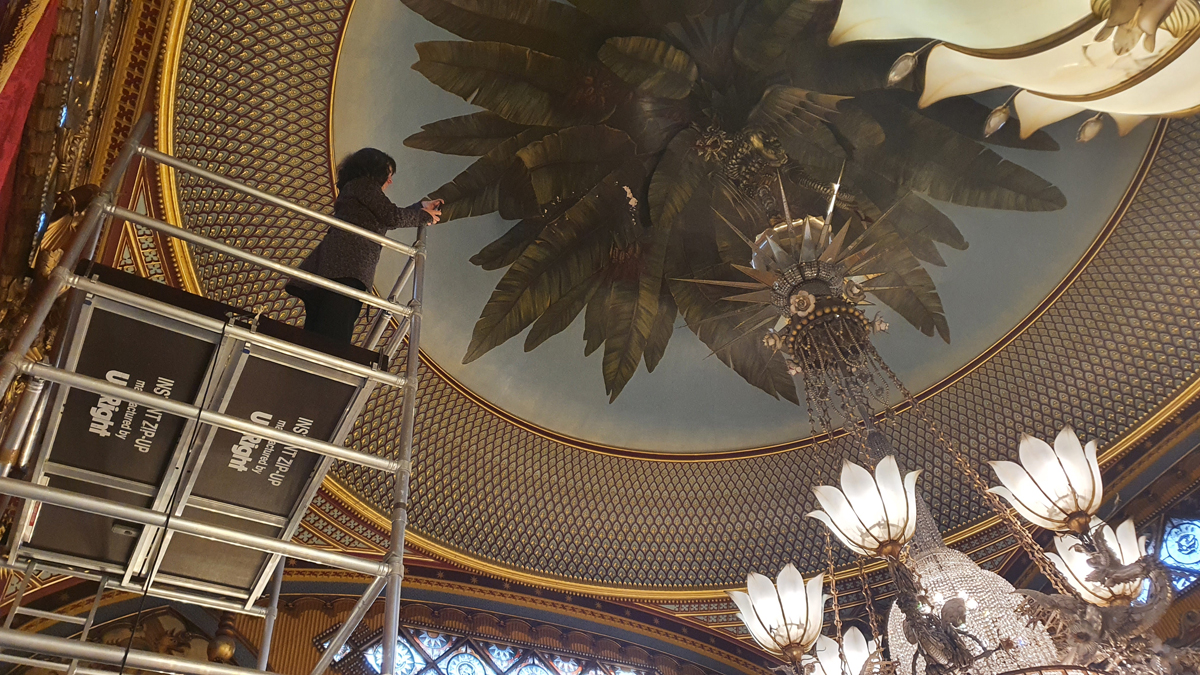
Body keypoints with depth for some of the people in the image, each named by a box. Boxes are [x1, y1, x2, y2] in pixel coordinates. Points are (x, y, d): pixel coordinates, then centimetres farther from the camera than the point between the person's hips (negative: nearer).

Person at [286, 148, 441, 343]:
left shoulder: (353, 189, 35)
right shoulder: (364, 183, 8)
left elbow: (385, 221, 40)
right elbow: (392, 217, 0)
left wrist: (421, 207, 47)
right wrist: (424, 217, 16)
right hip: (346, 267, -9)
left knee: (316, 337, -5)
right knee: (332, 336, -24)